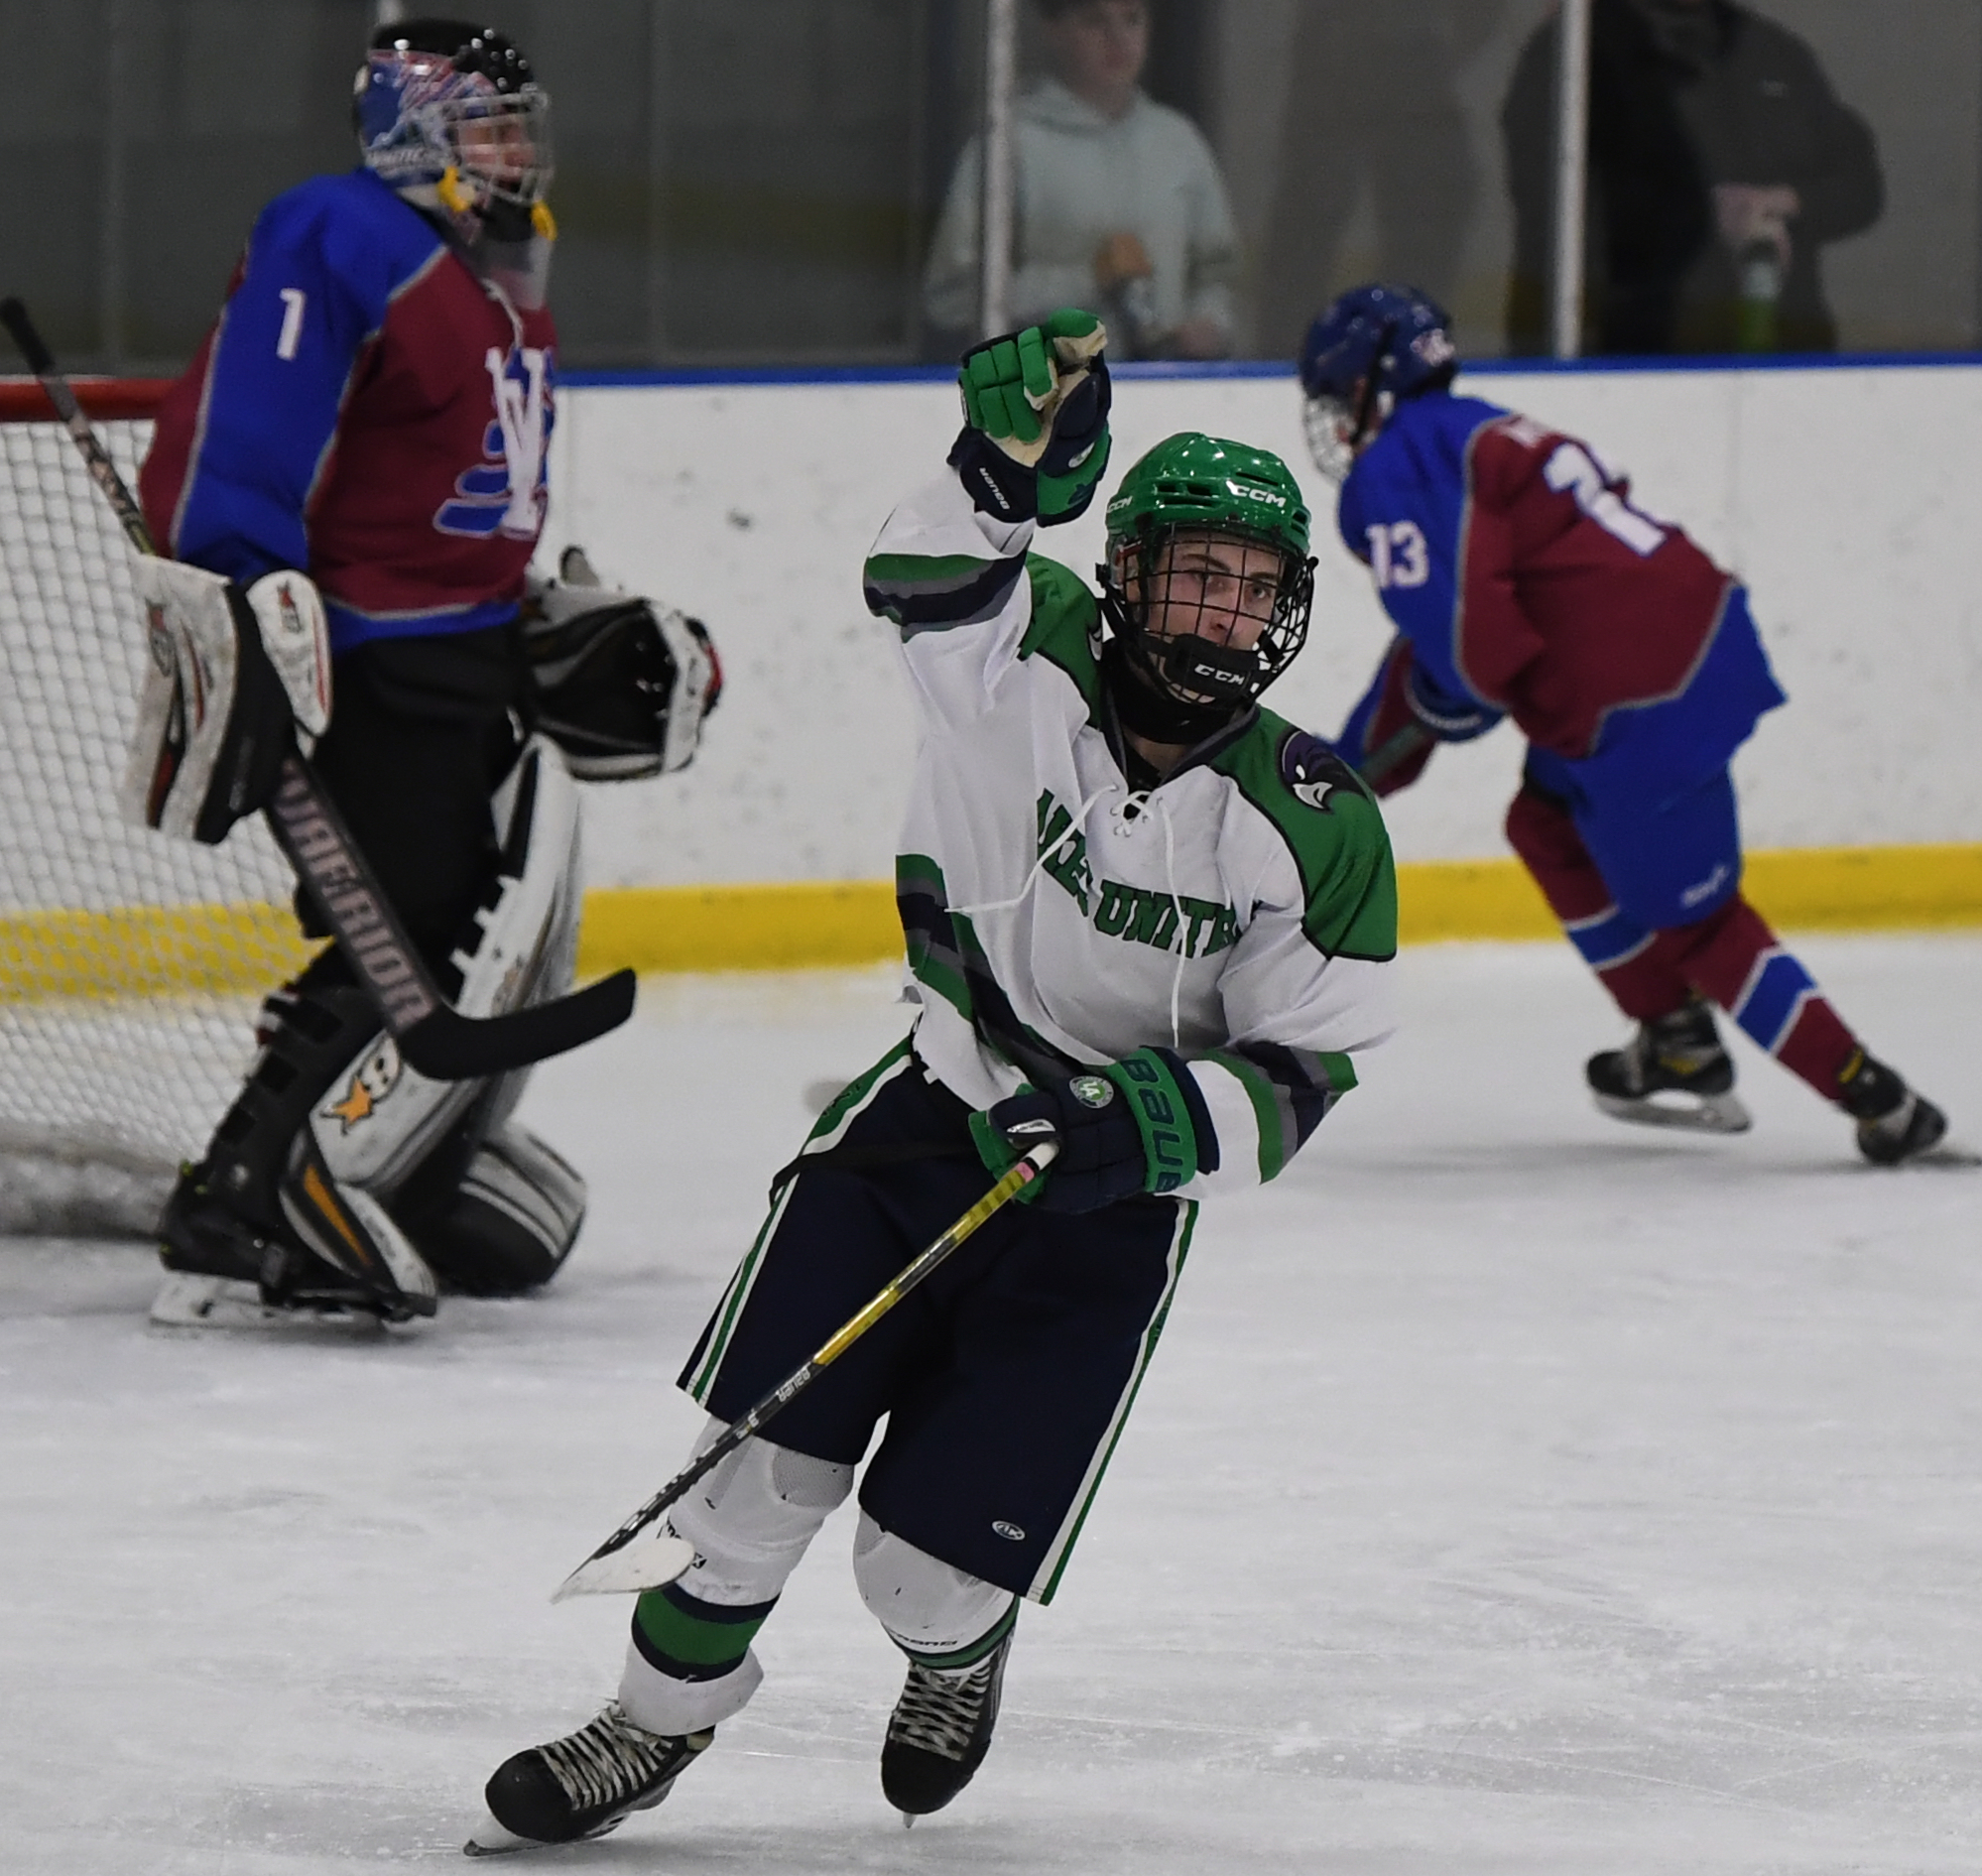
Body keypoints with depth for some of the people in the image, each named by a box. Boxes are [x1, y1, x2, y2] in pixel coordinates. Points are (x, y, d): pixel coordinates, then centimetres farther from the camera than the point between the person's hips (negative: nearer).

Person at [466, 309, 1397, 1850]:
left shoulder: (1316, 829, -10)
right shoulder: (1030, 667, -10)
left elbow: (1303, 1073, -6)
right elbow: (925, 582, -30)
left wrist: (1170, 1117, -25)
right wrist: (1014, 464, -49)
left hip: (1113, 1199, -1)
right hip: (930, 1117, 1)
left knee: (931, 1561, -4)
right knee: (767, 1457, -7)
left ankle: (961, 1655, 33)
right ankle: (659, 1722, 16)